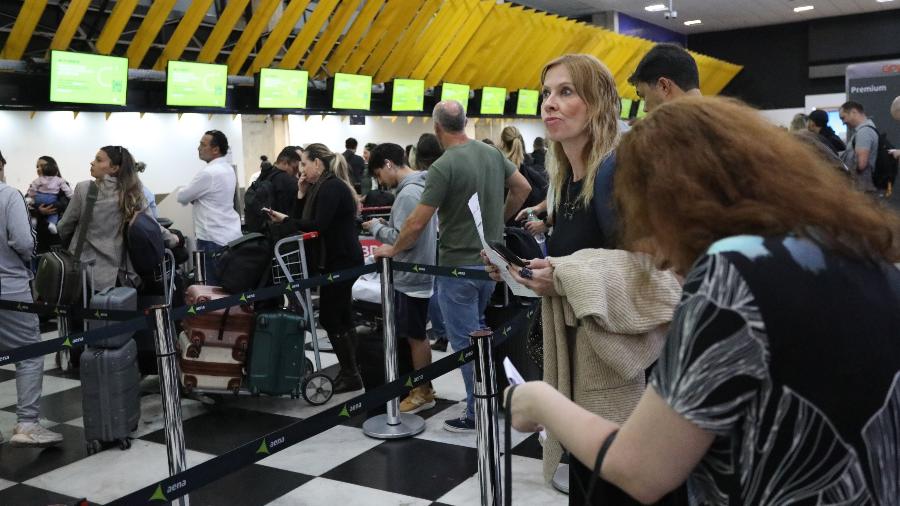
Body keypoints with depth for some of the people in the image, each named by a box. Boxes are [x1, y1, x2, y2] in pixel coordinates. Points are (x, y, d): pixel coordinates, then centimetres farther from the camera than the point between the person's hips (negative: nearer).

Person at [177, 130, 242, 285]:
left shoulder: (209, 173, -18)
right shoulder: (227, 169, 11)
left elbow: (182, 197, -8)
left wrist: (190, 196, 12)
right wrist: (193, 196, 4)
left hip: (216, 239, -9)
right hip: (230, 234, 9)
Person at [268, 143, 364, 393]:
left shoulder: (332, 187, -16)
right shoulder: (320, 186, 15)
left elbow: (319, 225, -24)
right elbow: (305, 220, 10)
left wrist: (286, 221, -15)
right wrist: (301, 195, -1)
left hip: (340, 261, -10)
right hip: (338, 260, 10)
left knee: (329, 317, -5)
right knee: (341, 318, 14)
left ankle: (350, 375, 3)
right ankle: (350, 372, 22)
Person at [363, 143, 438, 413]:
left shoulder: (408, 193, -20)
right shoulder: (420, 186, 10)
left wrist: (376, 227, -10)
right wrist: (385, 224, 7)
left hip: (410, 278, -9)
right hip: (417, 274, 9)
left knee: (415, 336, 2)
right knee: (416, 335, 16)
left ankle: (423, 393, 13)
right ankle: (422, 387, 26)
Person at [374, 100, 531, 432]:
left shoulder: (443, 167, -20)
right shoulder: (492, 153, 2)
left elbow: (417, 222, -18)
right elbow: (523, 188, 12)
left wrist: (393, 250, -2)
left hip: (459, 265, -7)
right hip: (491, 260, 8)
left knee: (466, 341, 4)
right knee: (478, 332, 25)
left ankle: (478, 413, 13)